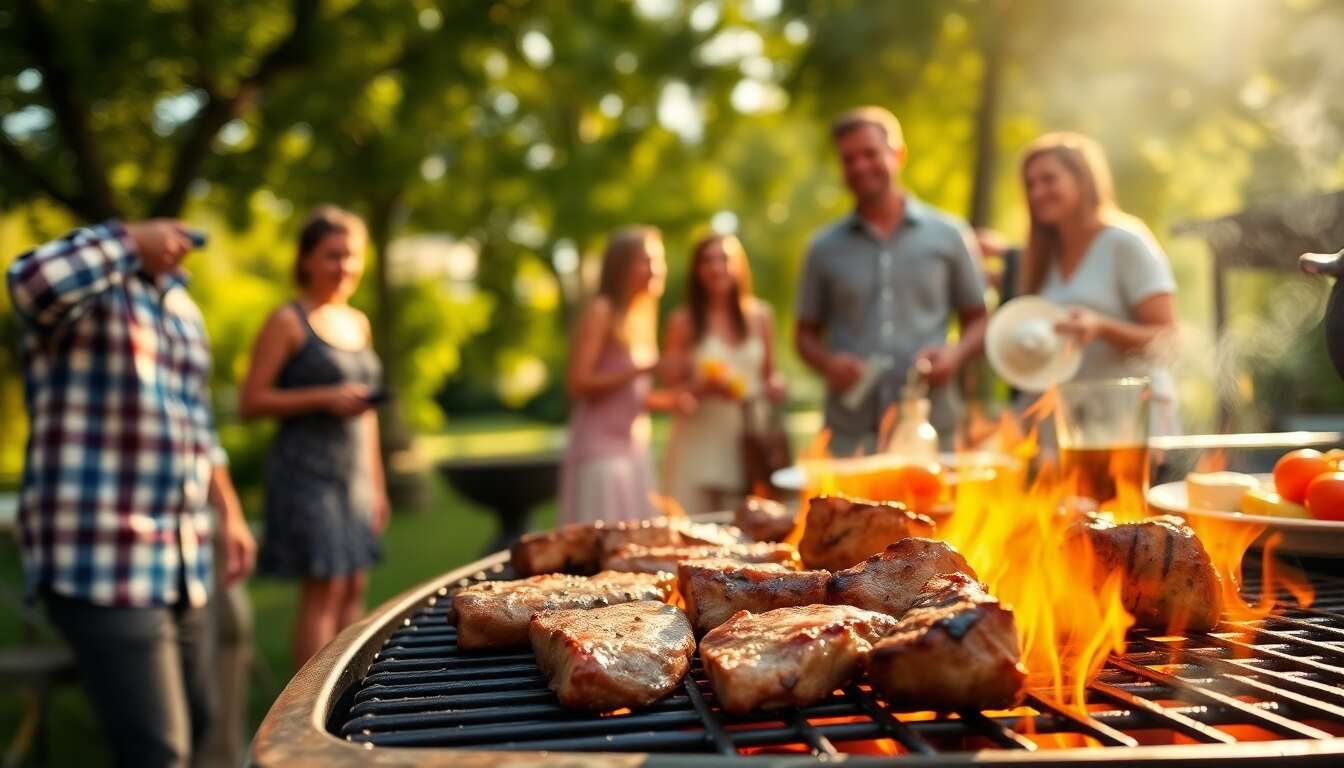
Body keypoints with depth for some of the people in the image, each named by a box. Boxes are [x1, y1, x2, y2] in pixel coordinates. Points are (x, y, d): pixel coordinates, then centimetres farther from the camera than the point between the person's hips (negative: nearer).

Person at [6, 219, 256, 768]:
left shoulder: (181, 304, 18)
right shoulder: (87, 285, -7)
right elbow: (33, 281, -33)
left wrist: (229, 512, 21)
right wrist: (133, 239, -22)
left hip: (182, 562, 9)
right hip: (99, 562, -9)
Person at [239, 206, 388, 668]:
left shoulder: (358, 323, 15)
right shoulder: (288, 322, -5)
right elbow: (250, 402, -9)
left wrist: (377, 484, 21)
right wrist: (325, 398, -17)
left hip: (353, 471, 7)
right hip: (307, 470, -7)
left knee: (354, 590, 7)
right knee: (323, 591, -9)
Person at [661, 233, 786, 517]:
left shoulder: (760, 315, 11)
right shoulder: (684, 321, 1)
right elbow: (671, 387, 1)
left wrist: (774, 386, -2)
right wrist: (706, 387, -17)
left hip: (749, 442, 3)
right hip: (699, 443, -2)